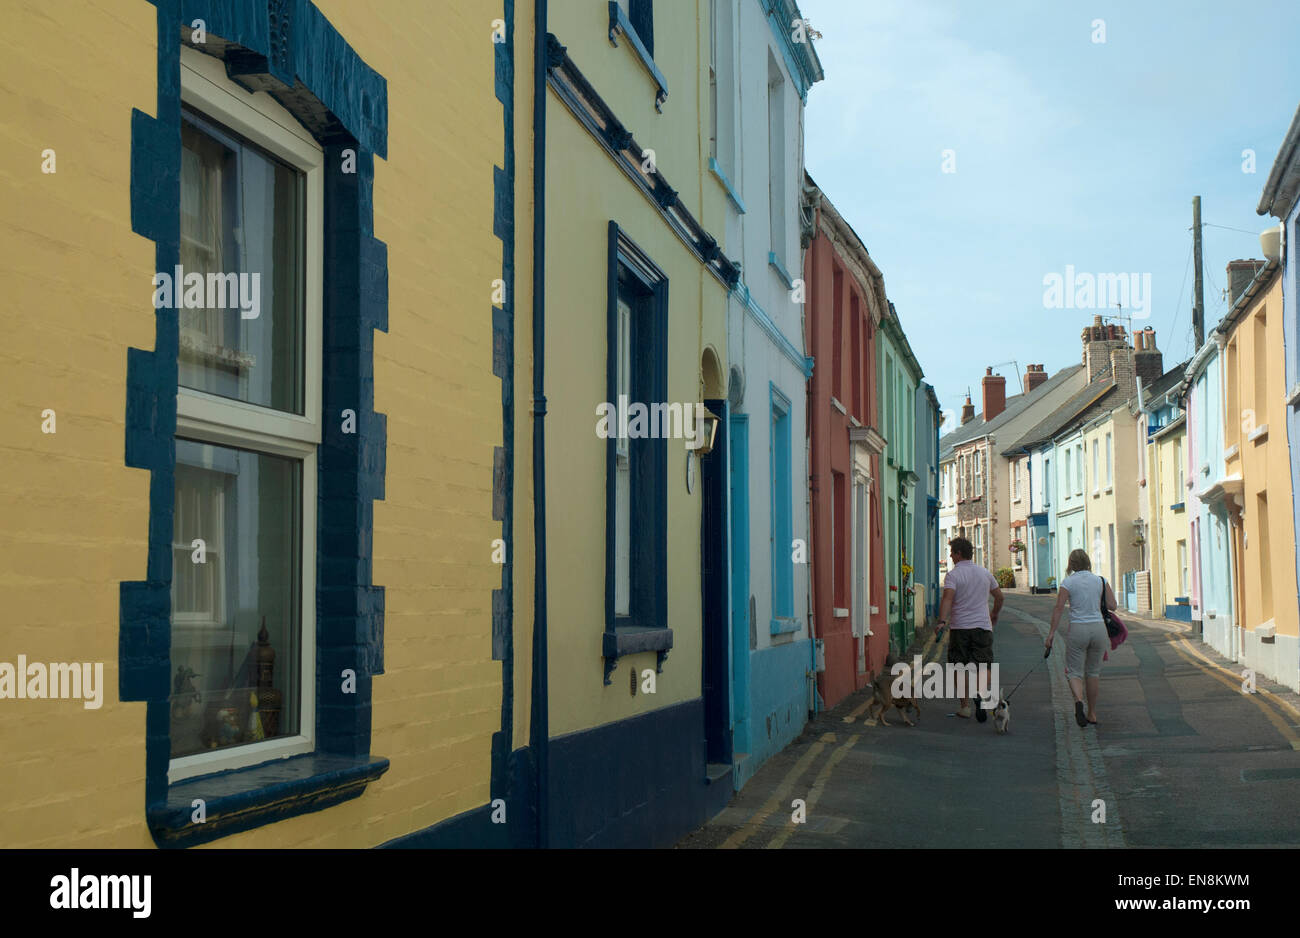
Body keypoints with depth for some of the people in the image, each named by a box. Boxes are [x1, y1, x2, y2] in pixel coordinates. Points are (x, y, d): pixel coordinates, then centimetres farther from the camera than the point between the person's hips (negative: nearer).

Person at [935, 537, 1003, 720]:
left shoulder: (953, 575, -6)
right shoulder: (985, 573, 10)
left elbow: (947, 598, -22)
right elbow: (999, 596, 19)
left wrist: (942, 620, -29)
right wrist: (994, 614, 35)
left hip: (959, 627, -3)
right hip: (983, 626, 3)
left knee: (960, 668, 7)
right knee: (983, 664, 2)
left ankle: (965, 706, 8)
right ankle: (980, 692, -26)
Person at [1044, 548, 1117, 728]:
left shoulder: (1068, 582, -4)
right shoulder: (1100, 580, 3)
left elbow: (1058, 608, -9)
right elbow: (1112, 606, 3)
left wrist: (1051, 632, -6)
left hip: (1077, 629, -3)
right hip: (1098, 627, 3)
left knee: (1074, 672, 4)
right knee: (1093, 671, 16)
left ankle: (1078, 701, -26)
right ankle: (1092, 714, 21)